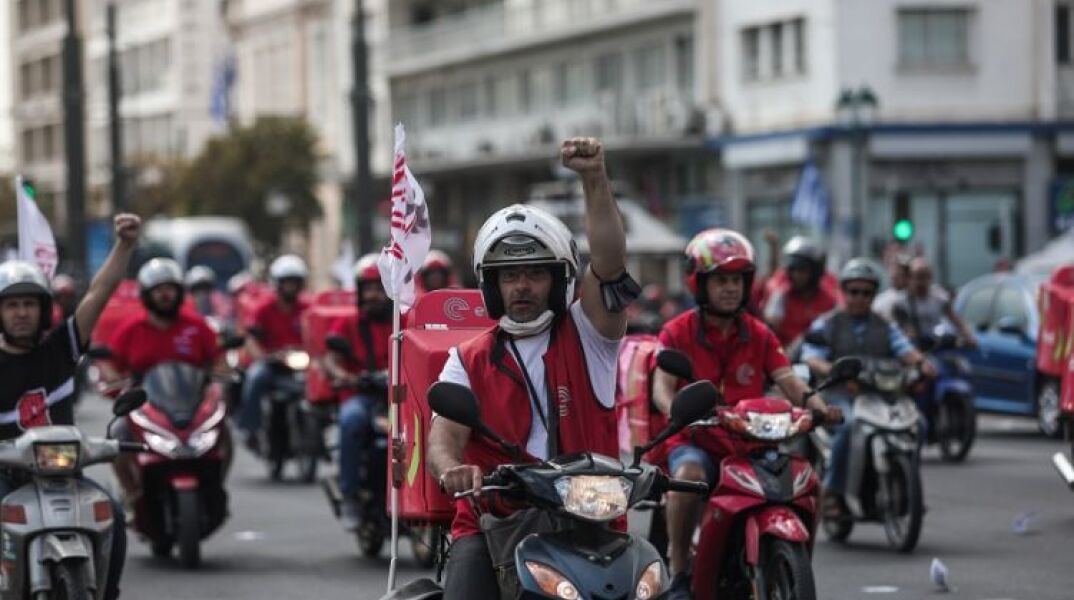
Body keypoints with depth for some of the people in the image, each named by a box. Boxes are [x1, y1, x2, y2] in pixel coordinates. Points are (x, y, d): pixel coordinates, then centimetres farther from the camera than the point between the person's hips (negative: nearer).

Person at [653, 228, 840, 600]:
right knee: (688, 476, -37)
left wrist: (817, 405, -24)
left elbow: (787, 380, -2)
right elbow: (662, 387, -14)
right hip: (695, 443, -3)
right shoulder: (677, 332, 0)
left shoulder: (760, 335, 11)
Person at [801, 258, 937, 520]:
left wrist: (921, 362, -19)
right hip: (841, 393, -4)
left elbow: (905, 350, 5)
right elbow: (811, 358, -4)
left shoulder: (885, 326, 21)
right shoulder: (827, 324, 10)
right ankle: (833, 492, -27)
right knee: (849, 425, -37)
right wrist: (834, 371, -25)